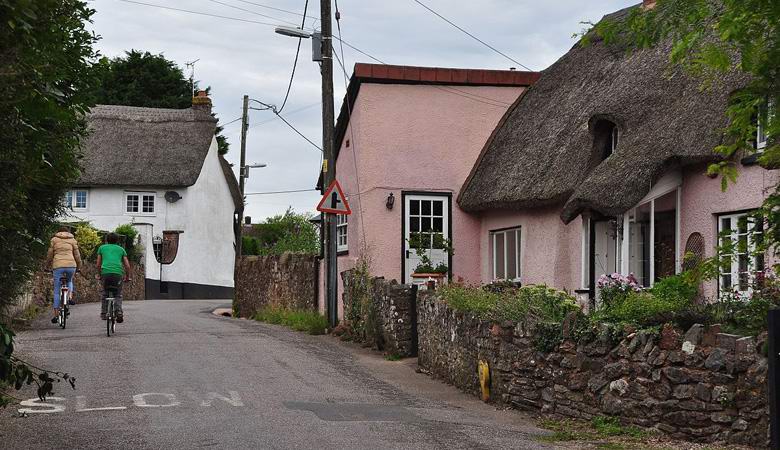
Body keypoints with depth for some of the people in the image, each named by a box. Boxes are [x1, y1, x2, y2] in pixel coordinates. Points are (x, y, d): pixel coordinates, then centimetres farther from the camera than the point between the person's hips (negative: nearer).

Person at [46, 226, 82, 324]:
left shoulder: (54, 240, 12)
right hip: (71, 265, 1)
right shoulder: (73, 240, 13)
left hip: (58, 266, -1)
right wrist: (79, 267, 27)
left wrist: (48, 266, 26)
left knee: (57, 291, 5)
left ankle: (56, 315, 2)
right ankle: (70, 297, 6)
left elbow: (49, 255, 12)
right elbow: (77, 255, 13)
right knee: (69, 281, 33)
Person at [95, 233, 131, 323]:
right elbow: (127, 266, 19)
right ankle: (119, 313, -10)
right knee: (118, 295, 9)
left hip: (105, 272, 0)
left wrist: (99, 274, 41)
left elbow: (98, 264, 26)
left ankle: (103, 313, 12)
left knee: (105, 293, 17)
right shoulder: (121, 249, 22)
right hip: (118, 272, 0)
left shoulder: (102, 248, 22)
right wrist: (127, 277, 32)